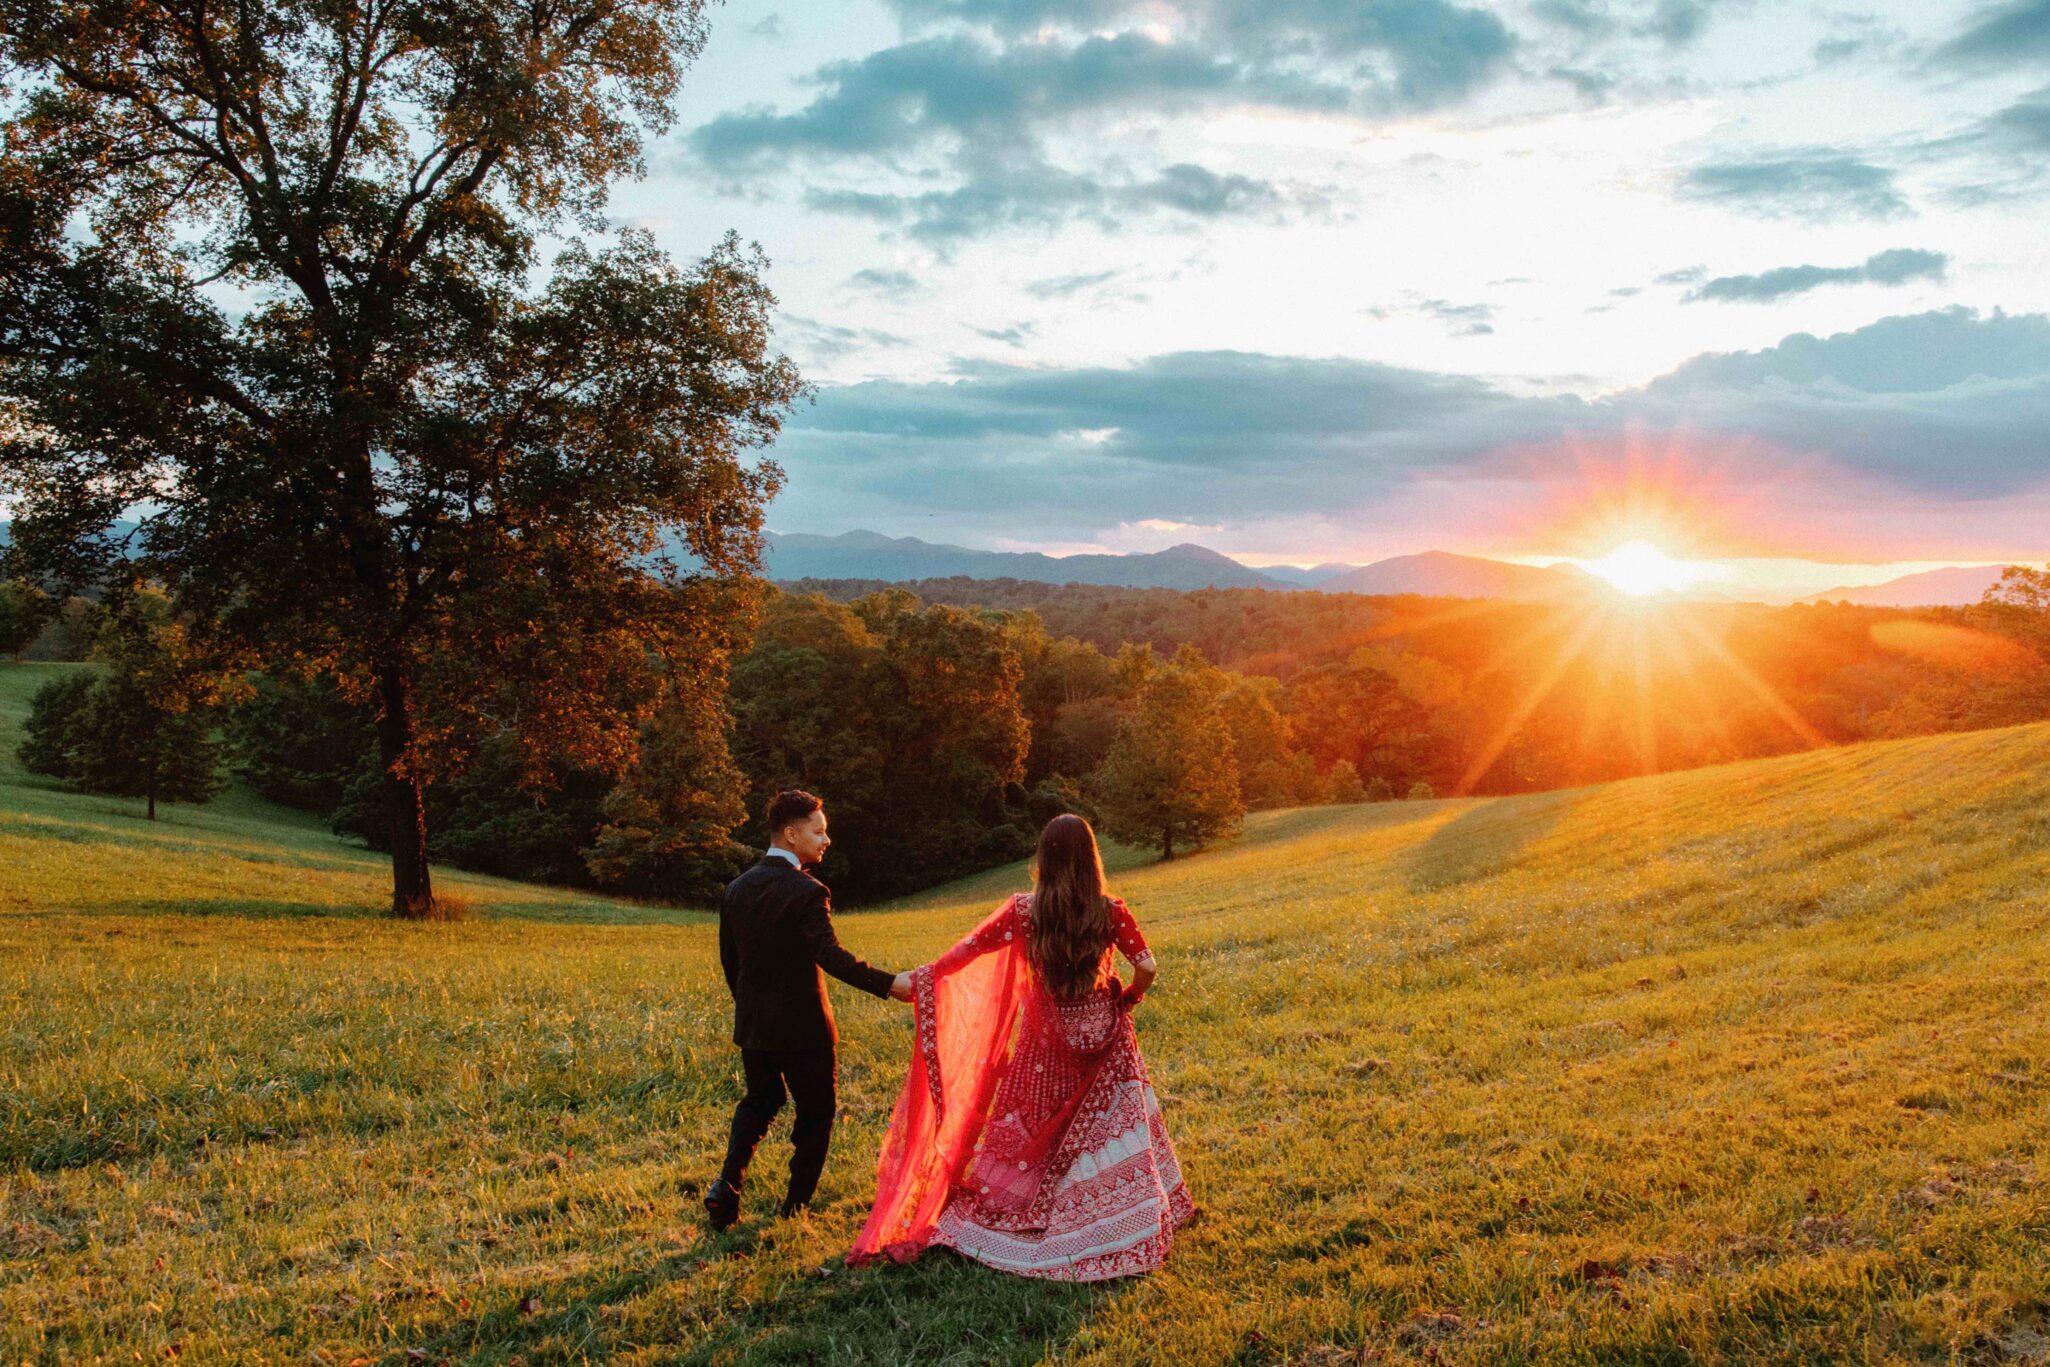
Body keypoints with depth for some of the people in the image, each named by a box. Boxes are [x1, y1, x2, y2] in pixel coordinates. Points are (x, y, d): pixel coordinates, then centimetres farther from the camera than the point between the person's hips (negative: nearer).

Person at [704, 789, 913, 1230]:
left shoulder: (737, 889, 3)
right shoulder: (806, 892, -20)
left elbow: (728, 958, 10)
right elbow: (831, 956, -30)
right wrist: (889, 984, -33)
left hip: (752, 1023, 6)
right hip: (802, 1025, -6)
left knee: (759, 1101, 24)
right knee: (816, 1111, 12)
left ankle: (728, 1185, 7)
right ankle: (796, 1205, 18)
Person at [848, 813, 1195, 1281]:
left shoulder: (1024, 910, -13)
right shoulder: (1109, 911, -13)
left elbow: (971, 947, -12)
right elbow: (1147, 968, -12)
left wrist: (922, 976, -6)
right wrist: (1127, 1000, 6)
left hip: (1045, 1038, 1)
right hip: (1102, 1036, -1)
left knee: (1030, 1129, 17)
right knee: (1115, 1128, 12)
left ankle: (994, 1214, 30)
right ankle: (1129, 1228, 19)